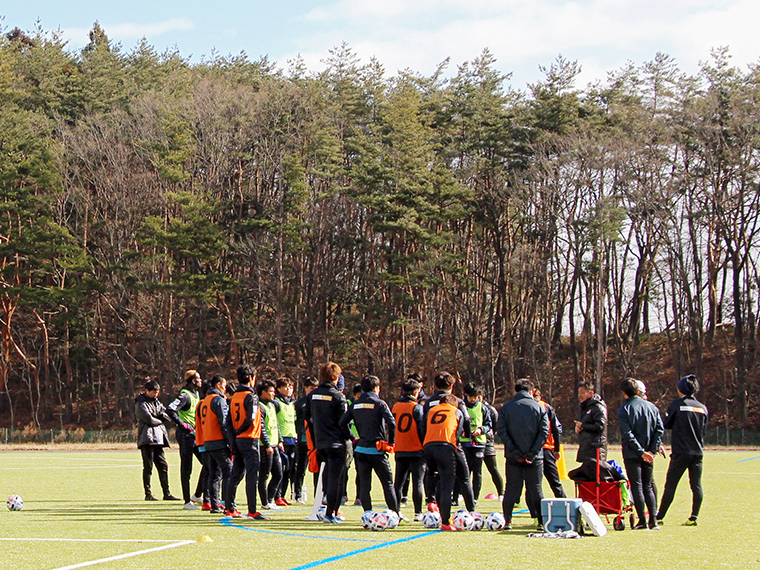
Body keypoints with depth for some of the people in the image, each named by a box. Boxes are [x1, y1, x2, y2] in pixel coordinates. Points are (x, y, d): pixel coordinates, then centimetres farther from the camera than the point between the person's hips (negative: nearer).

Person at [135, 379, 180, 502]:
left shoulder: (156, 401, 20)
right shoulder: (140, 403, -4)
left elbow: (167, 415, 13)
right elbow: (149, 419, -14)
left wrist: (162, 415, -6)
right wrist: (160, 420, 2)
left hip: (158, 439, 7)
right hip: (147, 438, -7)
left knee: (163, 466, 5)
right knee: (148, 467, -6)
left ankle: (167, 493, 8)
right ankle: (148, 494, -1)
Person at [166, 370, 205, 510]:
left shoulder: (196, 394, 15)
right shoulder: (185, 395, -14)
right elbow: (170, 410, -27)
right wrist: (182, 424, -21)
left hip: (196, 434, 9)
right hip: (186, 435, -9)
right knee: (186, 469, -3)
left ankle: (198, 495, 18)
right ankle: (187, 502, 2)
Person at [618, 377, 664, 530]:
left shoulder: (623, 410, -8)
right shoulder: (652, 407, 5)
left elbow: (627, 434, -16)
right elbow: (660, 429, -1)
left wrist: (641, 451, -15)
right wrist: (652, 450, -3)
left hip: (632, 454, -4)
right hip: (648, 456, 4)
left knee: (637, 487, 1)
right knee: (648, 487, 13)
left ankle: (642, 520, -1)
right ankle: (653, 520, 4)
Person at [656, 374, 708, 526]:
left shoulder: (677, 404, -5)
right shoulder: (702, 407, 7)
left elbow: (666, 424, 2)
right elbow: (704, 430, 14)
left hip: (680, 452, -4)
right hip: (697, 452, 4)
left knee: (670, 485, 0)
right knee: (696, 485, 6)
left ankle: (660, 516, 3)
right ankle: (694, 517, 1)